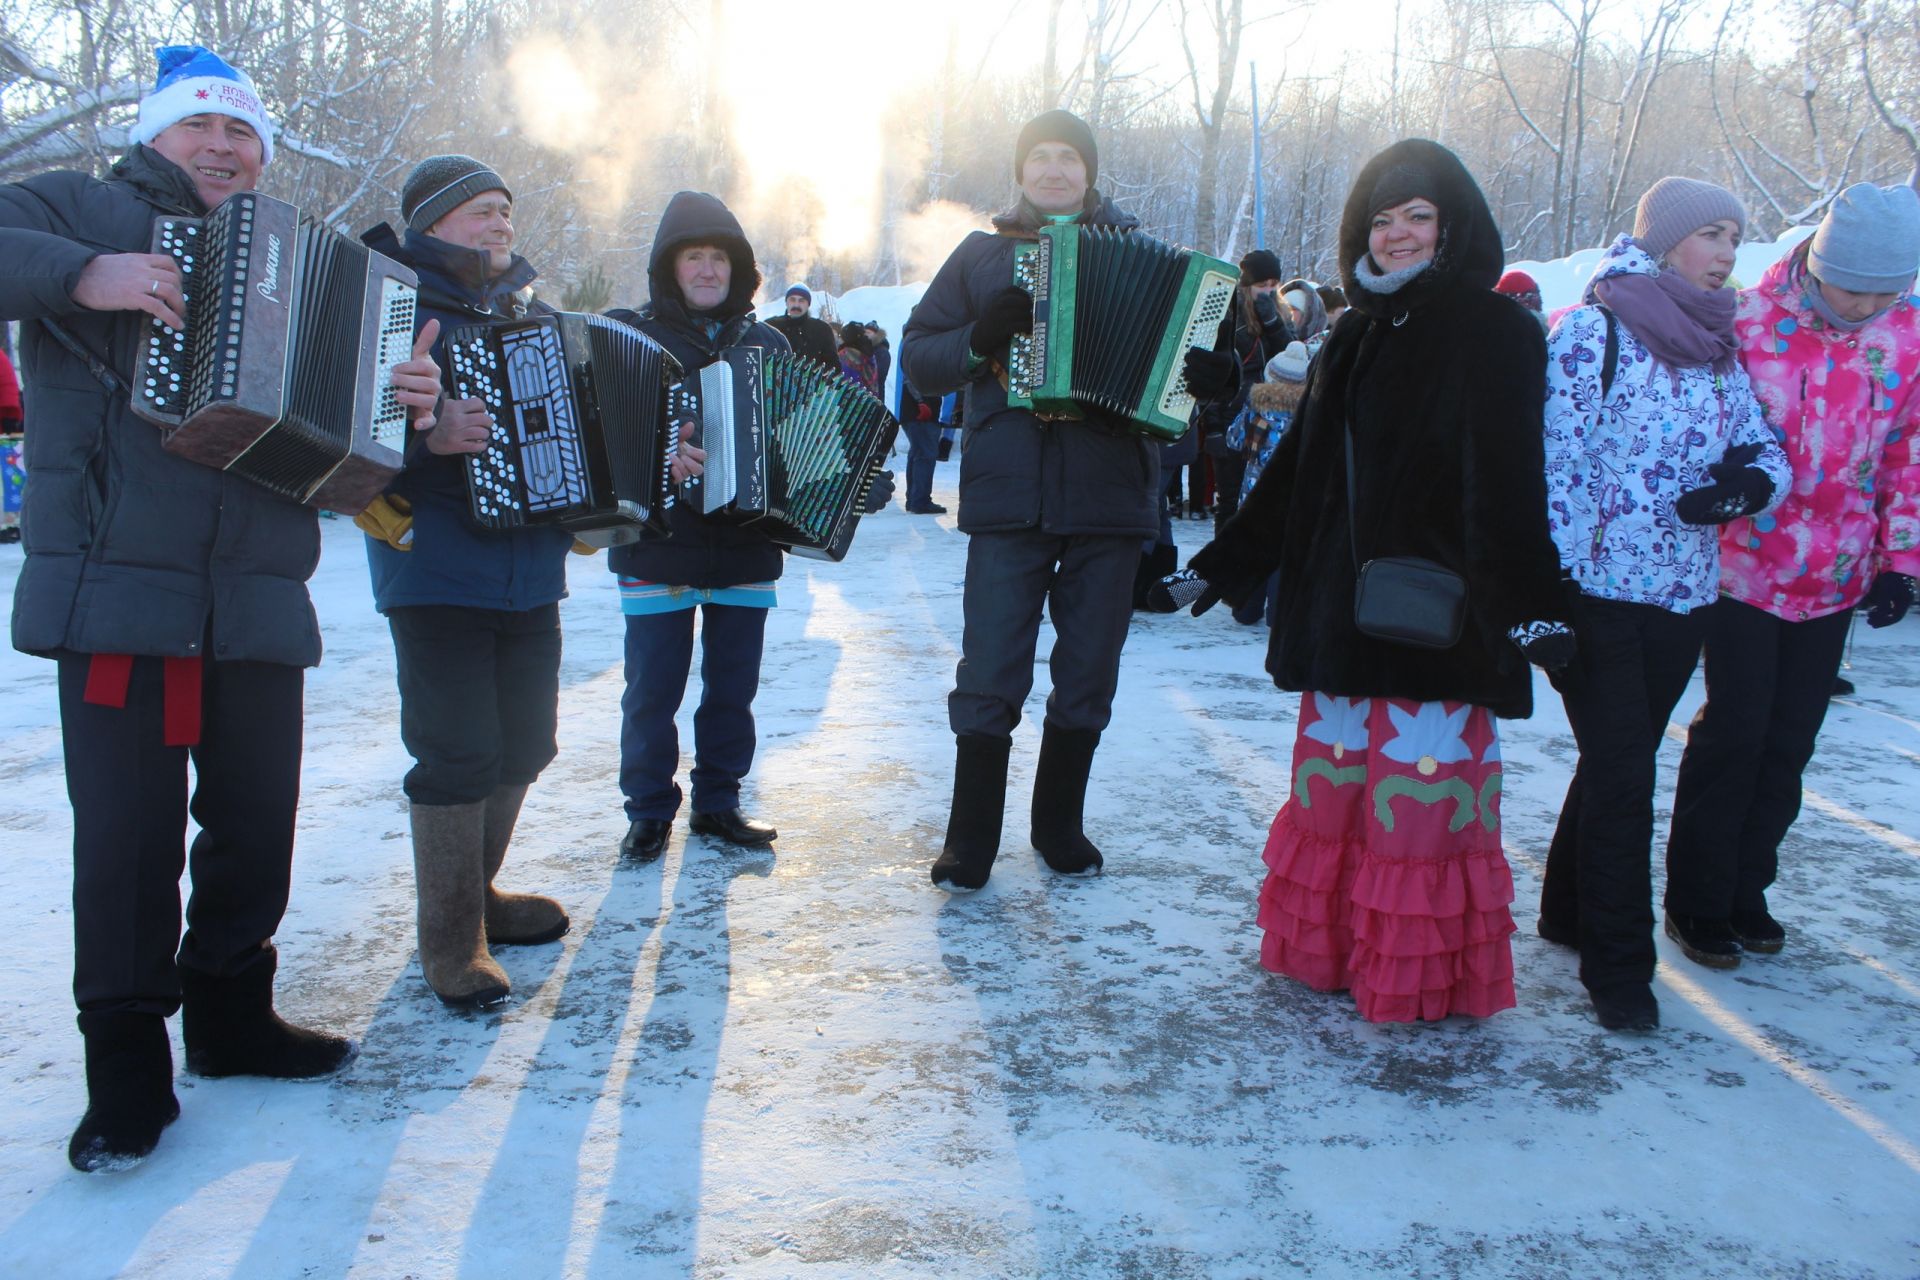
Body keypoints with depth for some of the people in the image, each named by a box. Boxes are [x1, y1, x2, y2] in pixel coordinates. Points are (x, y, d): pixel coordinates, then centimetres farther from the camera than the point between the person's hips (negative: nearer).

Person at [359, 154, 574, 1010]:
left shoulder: (528, 314, 16)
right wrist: (429, 436, -32)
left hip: (529, 573, 7)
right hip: (437, 575, -7)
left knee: (524, 741, 12)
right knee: (458, 750, -6)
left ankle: (479, 891, 30)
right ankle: (449, 936, 7)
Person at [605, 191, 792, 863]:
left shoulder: (767, 344, 12)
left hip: (747, 549, 3)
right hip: (658, 551, -3)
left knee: (733, 686, 9)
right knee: (653, 689, 2)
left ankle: (719, 802, 23)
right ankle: (649, 810, 16)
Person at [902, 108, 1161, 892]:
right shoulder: (983, 252, 11)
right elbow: (918, 355, 8)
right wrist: (978, 340, -12)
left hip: (1110, 497, 1)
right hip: (1008, 498, -1)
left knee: (1088, 678, 9)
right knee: (990, 676, -4)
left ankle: (1059, 824, 25)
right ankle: (969, 840, 8)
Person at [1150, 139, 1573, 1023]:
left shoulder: (1494, 333, -3)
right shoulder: (1358, 337, 16)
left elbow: (1510, 482, -13)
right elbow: (1296, 473, 19)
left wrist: (1529, 603, -22)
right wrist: (1219, 567, 19)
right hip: (1342, 610, 6)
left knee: (1420, 787, -3)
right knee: (1332, 782, 9)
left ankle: (1423, 976, 12)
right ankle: (1331, 948, 23)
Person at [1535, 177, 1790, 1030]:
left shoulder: (1719, 350, 12)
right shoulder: (1593, 332, -7)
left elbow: (1766, 451, 13)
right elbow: (1556, 461, -12)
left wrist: (1749, 484, -11)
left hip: (1683, 596, 6)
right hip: (1597, 590, -6)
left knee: (1622, 762, 16)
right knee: (1620, 775, -5)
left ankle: (1569, 911, 33)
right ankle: (1619, 966, 5)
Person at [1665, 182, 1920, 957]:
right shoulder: (1748, 320, -12)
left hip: (1837, 577, 4)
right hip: (1744, 566, -4)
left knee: (1790, 739, 9)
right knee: (1735, 728, -2)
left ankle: (1745, 888, 24)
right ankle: (1697, 899, 12)